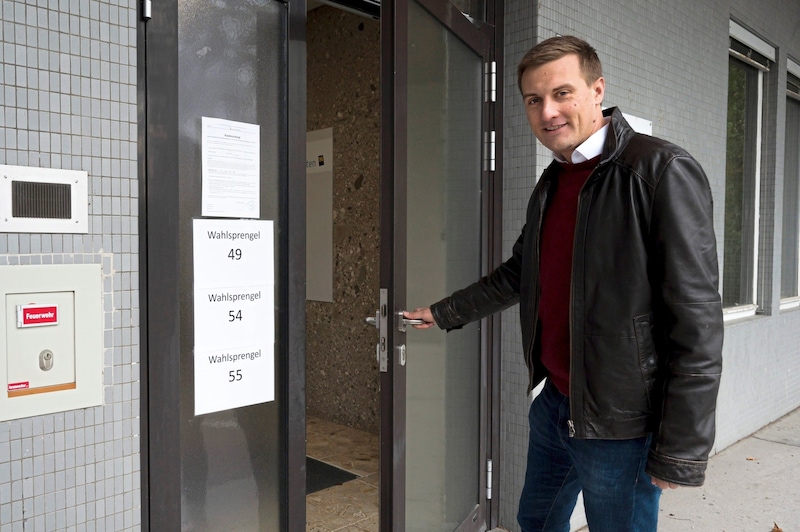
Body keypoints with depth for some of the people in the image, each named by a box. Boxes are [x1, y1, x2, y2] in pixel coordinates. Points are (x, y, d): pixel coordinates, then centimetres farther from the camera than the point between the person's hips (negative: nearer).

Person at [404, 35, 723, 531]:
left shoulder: (663, 171, -16)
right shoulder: (552, 183, 9)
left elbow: (697, 320, -19)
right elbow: (519, 273, 22)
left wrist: (681, 451, -18)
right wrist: (444, 313, 27)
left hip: (620, 425, -7)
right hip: (554, 404, 8)